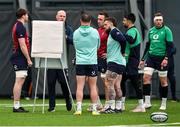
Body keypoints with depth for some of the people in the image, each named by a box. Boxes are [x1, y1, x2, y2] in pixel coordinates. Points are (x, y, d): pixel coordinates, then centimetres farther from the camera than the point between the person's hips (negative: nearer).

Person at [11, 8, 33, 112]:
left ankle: (18, 105, 14)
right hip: (20, 58, -11)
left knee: (20, 82, 11)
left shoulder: (17, 26, 17)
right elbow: (22, 46, -20)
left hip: (19, 58, 11)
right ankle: (16, 106, -9)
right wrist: (29, 59, -16)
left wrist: (27, 59, 23)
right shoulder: (20, 27, -15)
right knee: (19, 82, -9)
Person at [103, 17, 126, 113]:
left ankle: (111, 107, -10)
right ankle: (118, 107, 10)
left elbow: (123, 40, -24)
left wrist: (122, 52, -11)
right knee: (116, 86, 9)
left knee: (109, 84, -9)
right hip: (120, 63, 10)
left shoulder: (114, 31, -10)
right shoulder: (112, 32, 20)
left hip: (114, 62, -10)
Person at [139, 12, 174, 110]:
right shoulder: (151, 31, 11)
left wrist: (166, 58, -19)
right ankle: (147, 102, -5)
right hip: (151, 57, 5)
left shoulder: (166, 30, -5)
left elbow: (170, 45, -9)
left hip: (161, 58, -4)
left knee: (163, 81, 2)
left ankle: (164, 104, 13)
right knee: (146, 77, -8)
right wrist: (143, 59, 17)